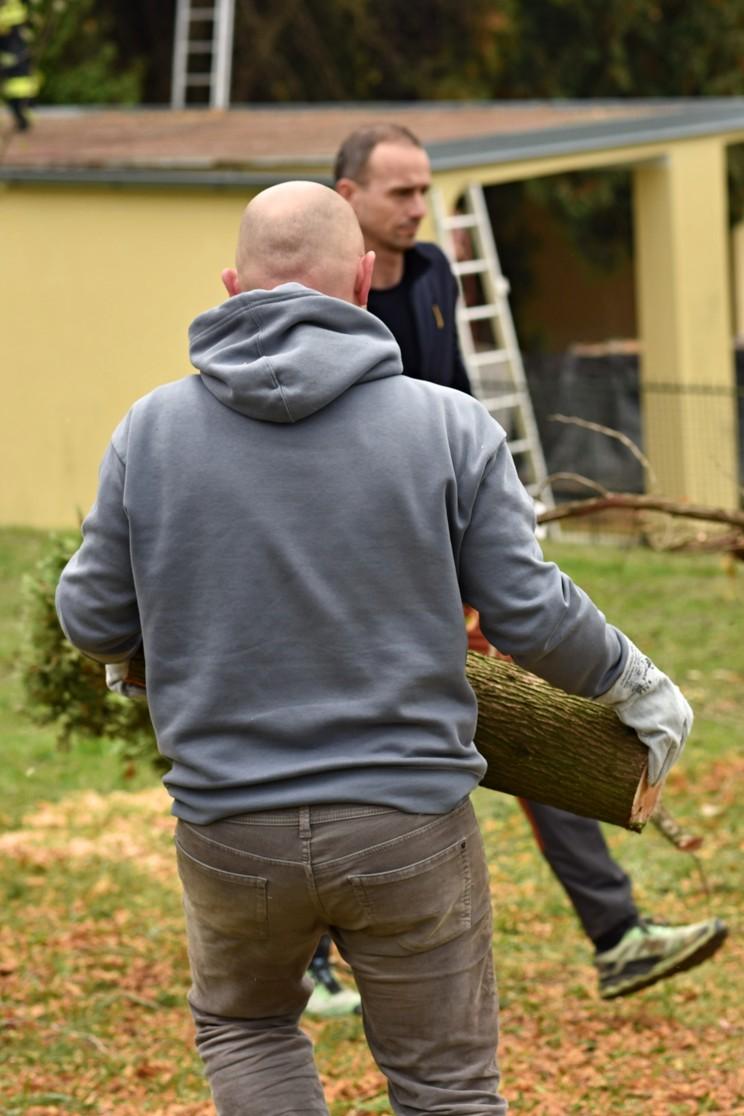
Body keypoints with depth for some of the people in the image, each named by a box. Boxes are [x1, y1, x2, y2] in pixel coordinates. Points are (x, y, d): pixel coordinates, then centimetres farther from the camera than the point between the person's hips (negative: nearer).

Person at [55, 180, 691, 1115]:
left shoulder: (151, 430, -3)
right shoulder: (448, 427, -7)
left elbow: (93, 622, 3)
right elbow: (529, 615, -6)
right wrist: (639, 688, 12)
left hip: (230, 829, 1)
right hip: (408, 827, -1)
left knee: (241, 1023, 28)